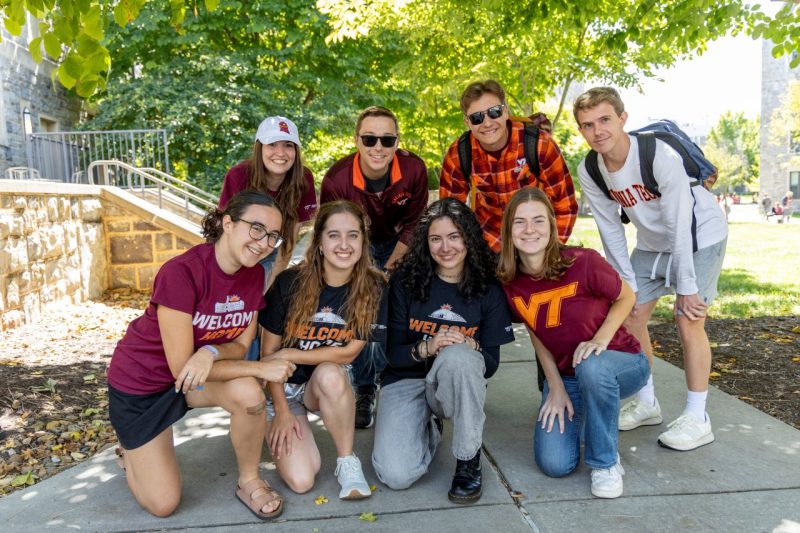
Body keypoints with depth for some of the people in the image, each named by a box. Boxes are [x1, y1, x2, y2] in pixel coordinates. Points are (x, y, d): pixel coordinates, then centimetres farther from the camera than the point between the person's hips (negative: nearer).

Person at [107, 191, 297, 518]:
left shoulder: (254, 274, -12)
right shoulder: (182, 272, -32)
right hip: (142, 380, -4)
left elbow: (240, 346, -8)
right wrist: (262, 368, -29)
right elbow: (181, 366, -30)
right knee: (163, 504, 0)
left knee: (249, 393, -30)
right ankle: (131, 447, 31)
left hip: (203, 372, 4)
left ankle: (249, 482, -2)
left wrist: (210, 352, -32)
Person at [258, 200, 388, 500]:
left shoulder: (373, 289, -13)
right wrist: (282, 410, -8)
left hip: (331, 385, 1)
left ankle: (347, 462, -15)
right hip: (284, 387, 0)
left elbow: (348, 353, -11)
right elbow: (268, 352, -8)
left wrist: (288, 355, -15)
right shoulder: (290, 283, -16)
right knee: (301, 481, -17)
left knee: (330, 374, -37)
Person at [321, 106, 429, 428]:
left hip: (398, 244, 1)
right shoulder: (336, 179, -30)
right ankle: (365, 389, 8)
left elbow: (413, 225, -11)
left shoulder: (414, 170, -25)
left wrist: (390, 267, -16)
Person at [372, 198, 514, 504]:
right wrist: (427, 347, -27)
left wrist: (471, 348, -26)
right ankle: (429, 429, 14)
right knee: (396, 475, -23)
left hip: (457, 383, 0)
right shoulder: (405, 281, -6)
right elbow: (392, 353, -6)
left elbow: (491, 364, -3)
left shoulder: (488, 290, -3)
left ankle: (468, 462, -15)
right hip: (406, 381, 1)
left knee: (457, 356, -37)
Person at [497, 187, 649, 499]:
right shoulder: (508, 281, -12)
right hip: (564, 376, 3)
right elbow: (536, 334, 1)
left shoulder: (583, 263, -24)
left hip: (620, 364, -3)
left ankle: (605, 462, -12)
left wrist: (601, 338, -22)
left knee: (592, 366, -39)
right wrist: (556, 387, -5)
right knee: (554, 464, -13)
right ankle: (576, 417, 22)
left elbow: (626, 298, -6)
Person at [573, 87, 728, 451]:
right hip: (651, 242, 6)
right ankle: (646, 403, 20)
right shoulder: (589, 171, -15)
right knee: (631, 315, 3)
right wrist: (627, 284, -6)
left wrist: (686, 286, -24)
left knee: (688, 320, -12)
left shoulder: (661, 156, -32)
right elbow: (610, 229, -7)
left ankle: (697, 418, 3)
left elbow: (680, 226, -29)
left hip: (699, 236, -5)